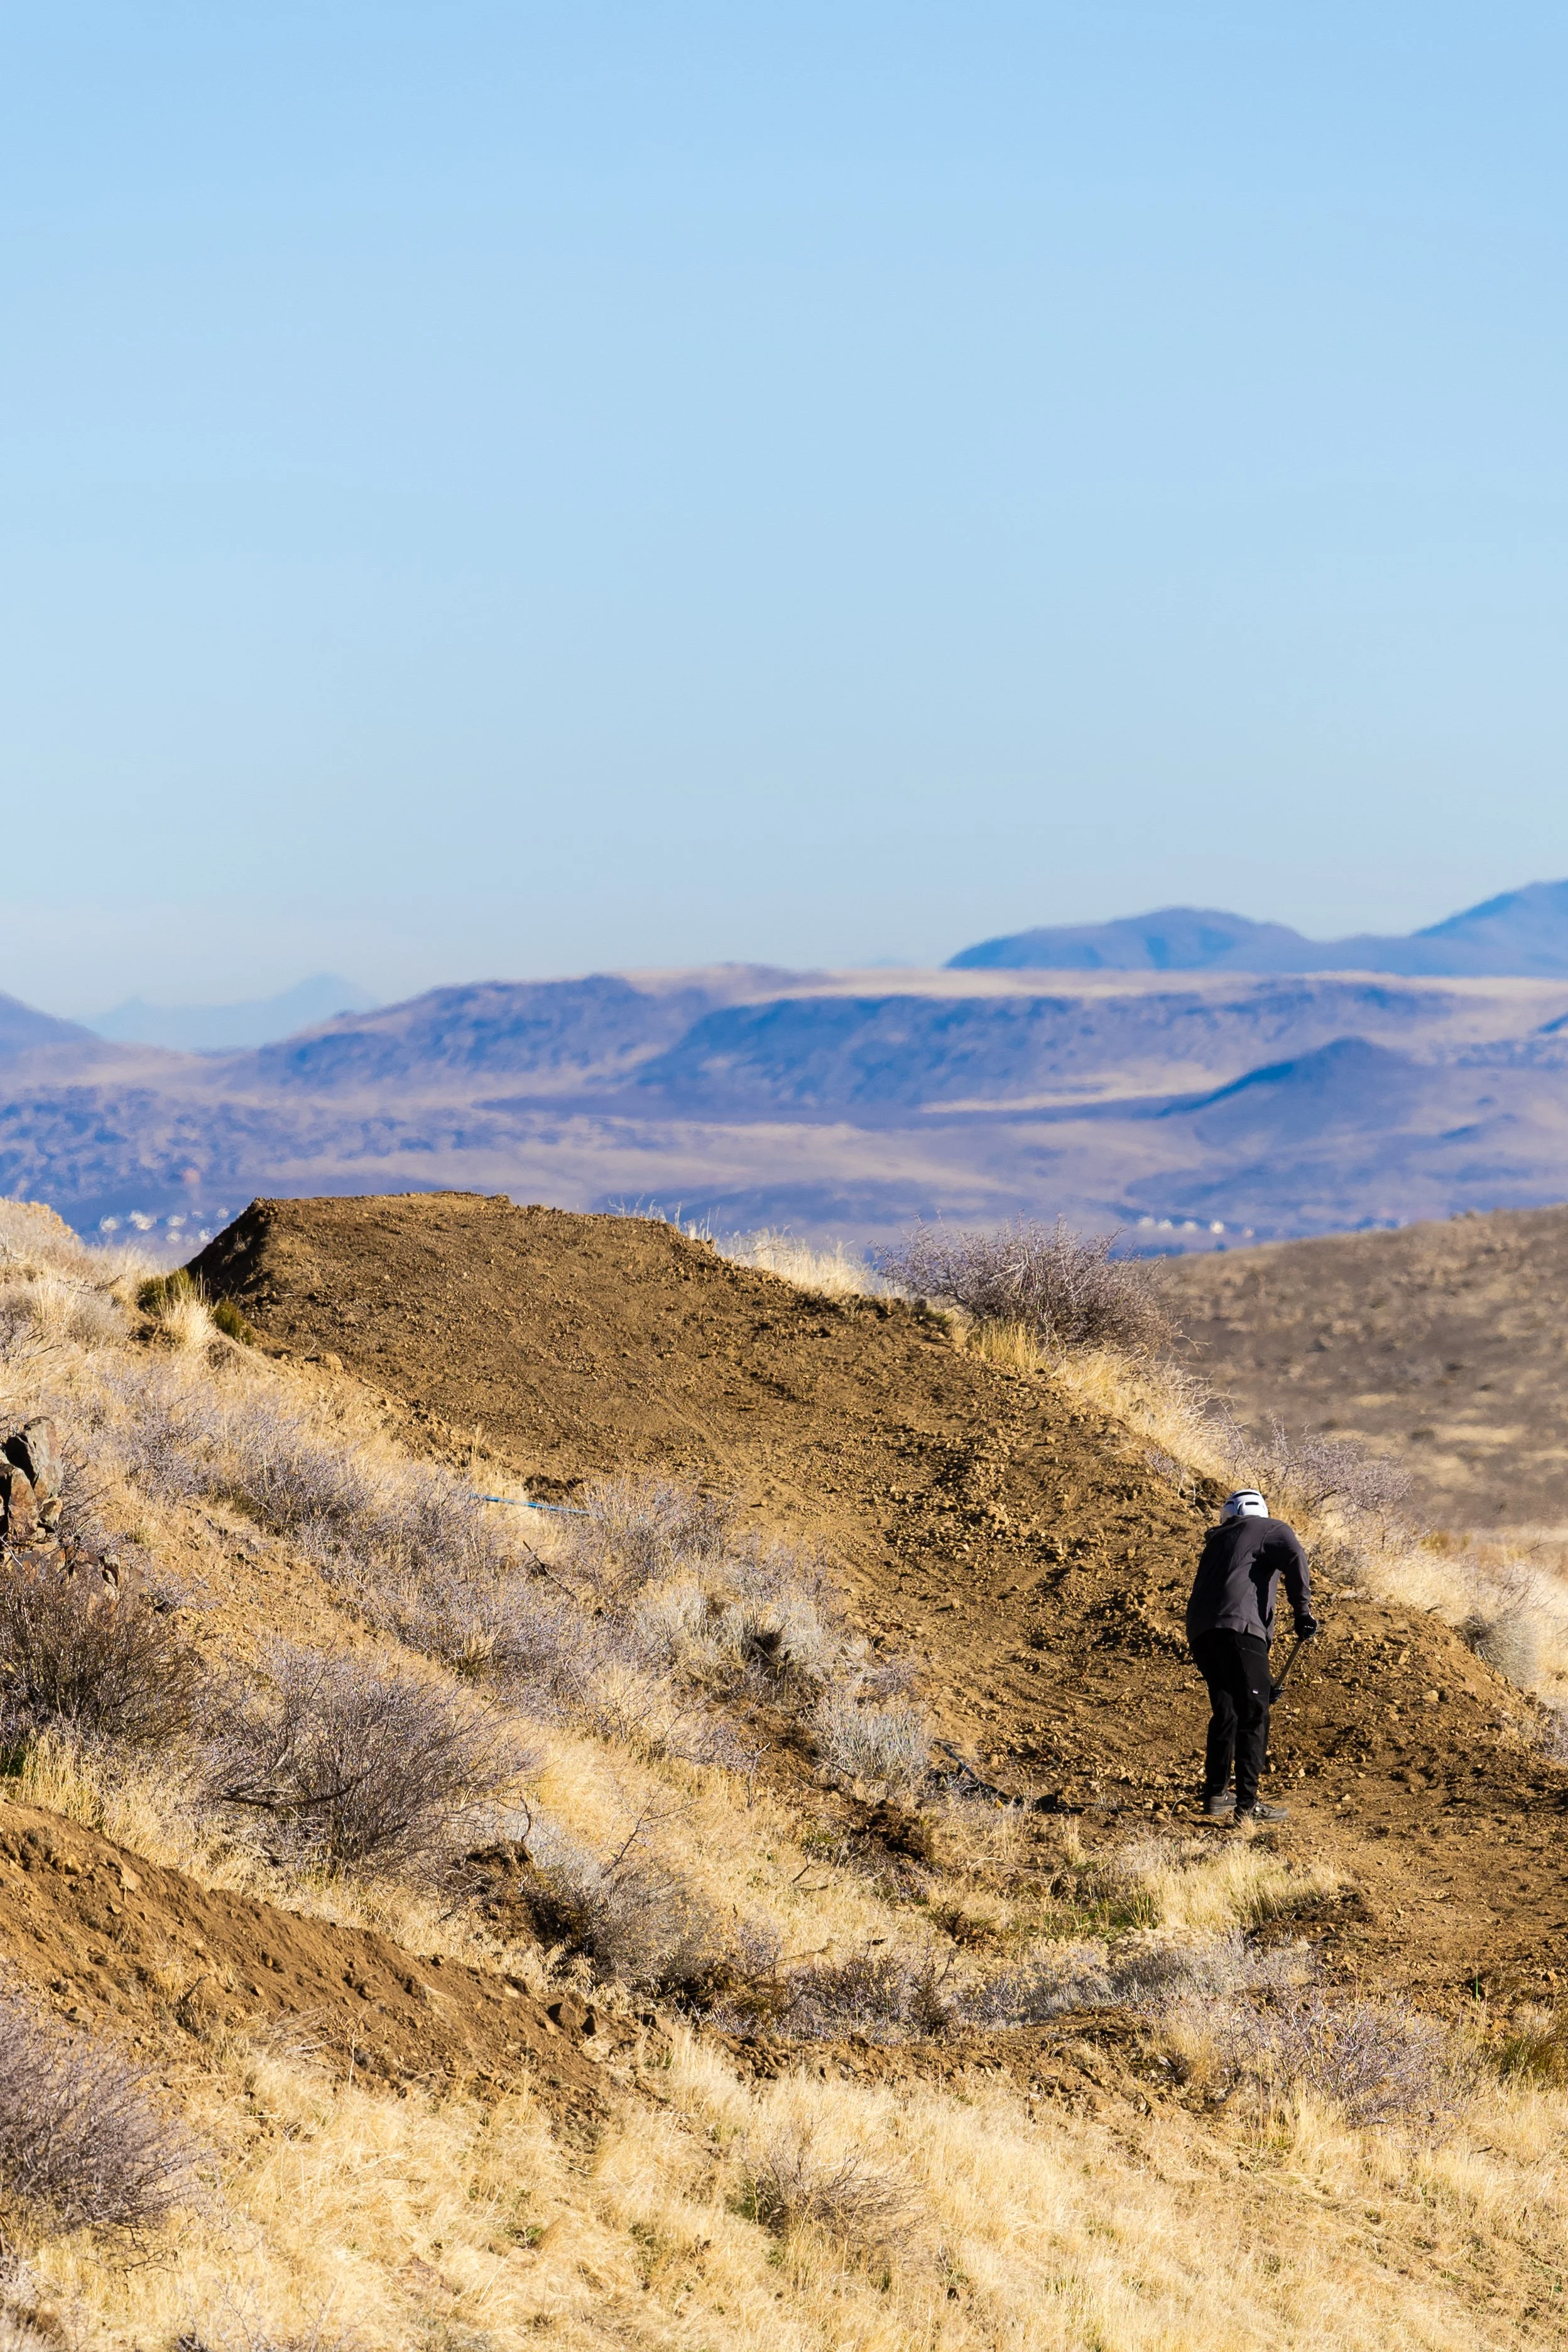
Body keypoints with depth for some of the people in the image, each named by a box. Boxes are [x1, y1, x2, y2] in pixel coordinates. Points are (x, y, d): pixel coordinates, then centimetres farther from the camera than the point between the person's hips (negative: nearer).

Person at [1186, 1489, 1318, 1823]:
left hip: (1200, 1632, 7)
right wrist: (1303, 1610, -7)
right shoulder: (1272, 1530, 15)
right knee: (1253, 1716, -5)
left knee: (1225, 1713, 21)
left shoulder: (1218, 1541, 33)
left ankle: (1215, 1795, 25)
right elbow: (1294, 1558, -9)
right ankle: (1247, 1805, -10)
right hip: (1238, 1628, -7)